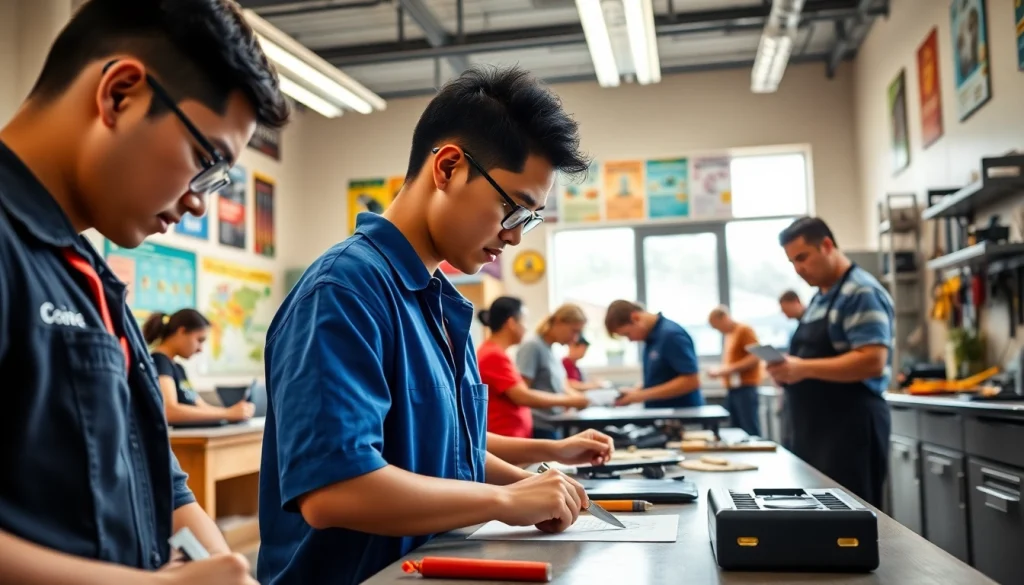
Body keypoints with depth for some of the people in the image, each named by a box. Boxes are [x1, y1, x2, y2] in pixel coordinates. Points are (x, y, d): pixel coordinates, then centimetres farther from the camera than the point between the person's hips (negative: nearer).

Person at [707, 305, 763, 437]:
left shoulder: (745, 330, -6)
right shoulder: (729, 335, 18)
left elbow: (755, 358, -14)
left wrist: (729, 369, -18)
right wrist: (720, 371, 7)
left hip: (745, 388, -8)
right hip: (732, 390, 8)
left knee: (750, 432, -8)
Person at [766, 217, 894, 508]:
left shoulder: (862, 293, -12)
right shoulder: (819, 298, 17)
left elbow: (872, 361, -22)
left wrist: (804, 369, -25)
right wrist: (788, 369, 3)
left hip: (851, 427, -9)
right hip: (816, 429, 9)